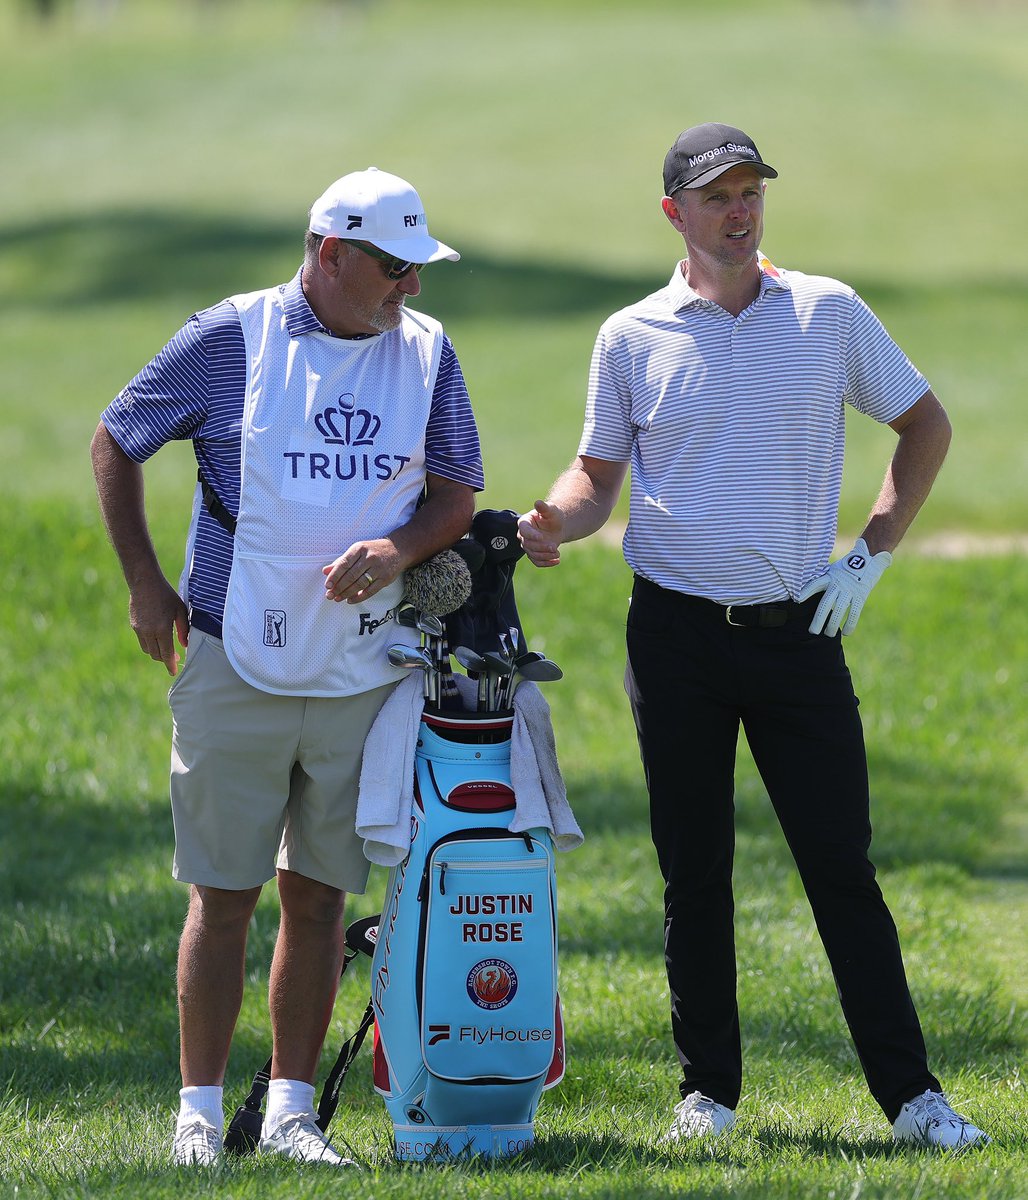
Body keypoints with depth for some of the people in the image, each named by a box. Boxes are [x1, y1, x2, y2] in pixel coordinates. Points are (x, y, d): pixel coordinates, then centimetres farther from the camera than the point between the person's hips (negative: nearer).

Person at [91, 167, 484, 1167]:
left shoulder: (425, 352, 6)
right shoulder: (232, 337, -4)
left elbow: (457, 496, 10)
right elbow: (114, 445, 6)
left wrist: (399, 550, -12)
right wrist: (145, 586, 2)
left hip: (363, 671, 3)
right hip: (236, 669, -3)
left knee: (319, 896, 6)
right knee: (222, 895, -1)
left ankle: (291, 1111, 13)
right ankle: (199, 1113, 5)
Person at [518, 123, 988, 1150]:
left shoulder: (829, 314, 3)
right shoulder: (632, 337, 4)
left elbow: (925, 425, 12)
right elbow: (600, 472, 10)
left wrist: (872, 554, 4)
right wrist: (555, 521, -13)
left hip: (799, 630, -1)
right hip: (678, 631, 1)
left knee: (842, 865, -3)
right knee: (693, 870, 4)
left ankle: (909, 1092, -1)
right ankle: (708, 1089, 13)